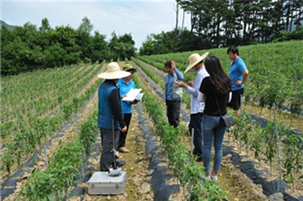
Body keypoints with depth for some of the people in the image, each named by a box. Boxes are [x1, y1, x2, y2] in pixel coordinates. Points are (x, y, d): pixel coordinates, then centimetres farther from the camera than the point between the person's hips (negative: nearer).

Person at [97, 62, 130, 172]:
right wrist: (122, 125, -15)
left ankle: (113, 160, 44)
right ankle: (104, 170, 11)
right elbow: (117, 109, -23)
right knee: (108, 148, 1)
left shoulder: (102, 86, 5)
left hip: (102, 122, 10)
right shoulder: (113, 90, -24)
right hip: (111, 124, -10)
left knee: (107, 145, 24)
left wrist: (120, 97, 23)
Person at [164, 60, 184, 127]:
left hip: (175, 99, -6)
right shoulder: (166, 76, 6)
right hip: (168, 99, 6)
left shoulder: (177, 75, -11)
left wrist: (174, 68, -40)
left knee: (175, 117, 0)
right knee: (169, 116, 15)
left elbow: (181, 77, -36)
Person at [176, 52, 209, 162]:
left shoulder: (201, 74, -19)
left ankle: (200, 155, 8)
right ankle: (197, 149, 34)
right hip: (199, 107, 10)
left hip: (198, 108, -10)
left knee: (196, 131, -2)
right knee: (192, 127, 21)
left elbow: (196, 93, -21)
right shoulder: (205, 72, 12)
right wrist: (193, 85, 11)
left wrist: (185, 86, -12)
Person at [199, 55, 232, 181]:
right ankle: (215, 173, 29)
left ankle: (207, 174, 23)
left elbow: (201, 99, -8)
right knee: (219, 146, 16)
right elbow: (229, 99, 7)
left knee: (207, 146, 11)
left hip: (209, 117, -4)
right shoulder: (227, 81, -3)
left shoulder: (207, 81, -18)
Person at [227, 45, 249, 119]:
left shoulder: (239, 63, -20)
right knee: (229, 105, 18)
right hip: (230, 88, 9)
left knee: (236, 108, 3)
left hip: (236, 89, -9)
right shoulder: (233, 62, 9)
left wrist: (242, 82, -23)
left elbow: (246, 73, -34)